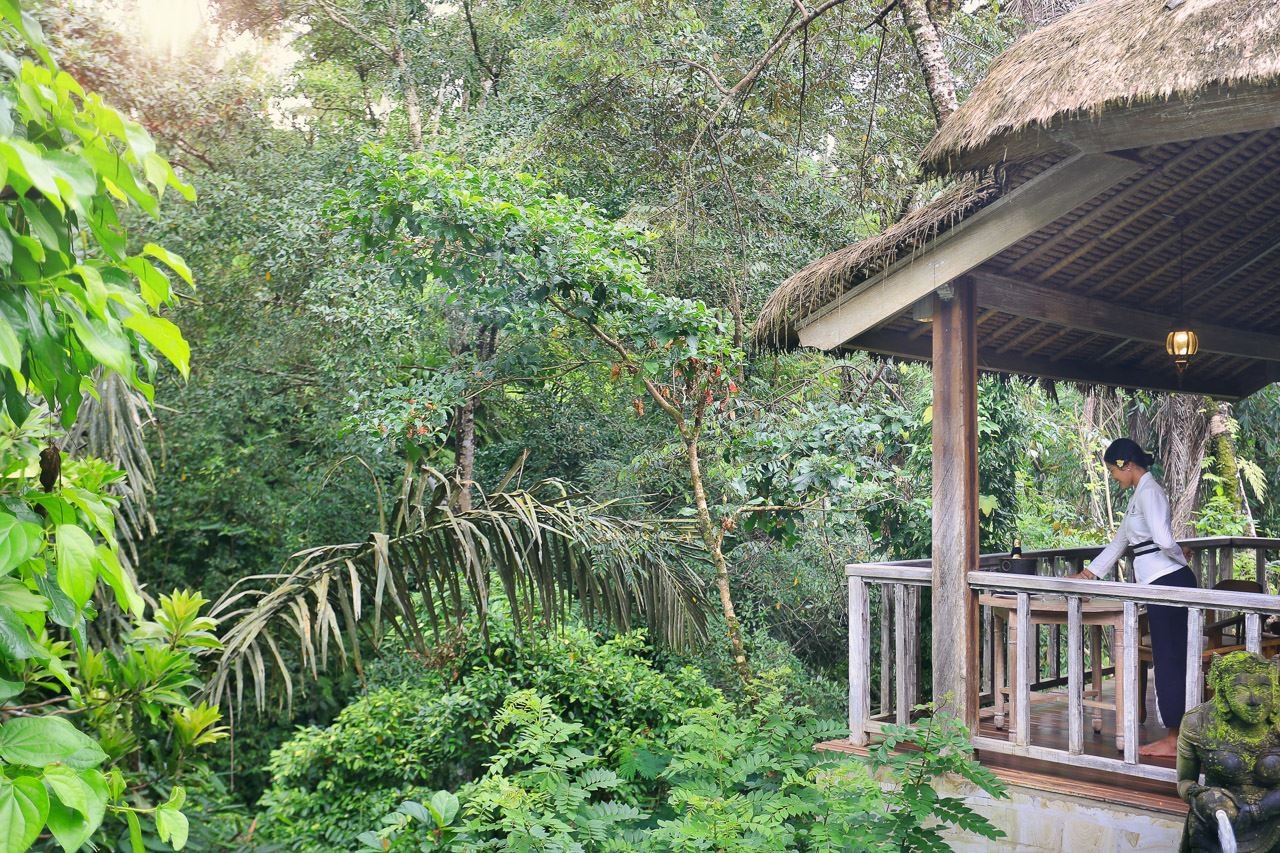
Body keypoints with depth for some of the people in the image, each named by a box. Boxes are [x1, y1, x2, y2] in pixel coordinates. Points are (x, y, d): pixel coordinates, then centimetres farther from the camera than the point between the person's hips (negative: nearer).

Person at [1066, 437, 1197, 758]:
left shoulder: (1149, 491, -12)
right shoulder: (1139, 495, 19)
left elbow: (1163, 539, -26)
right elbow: (1119, 542, 25)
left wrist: (1180, 556, -5)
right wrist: (1085, 575, 25)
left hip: (1169, 582, -10)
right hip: (1163, 585, 10)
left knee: (1169, 661, -4)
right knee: (1171, 660, 11)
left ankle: (1174, 740, 3)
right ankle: (1178, 734, 16)